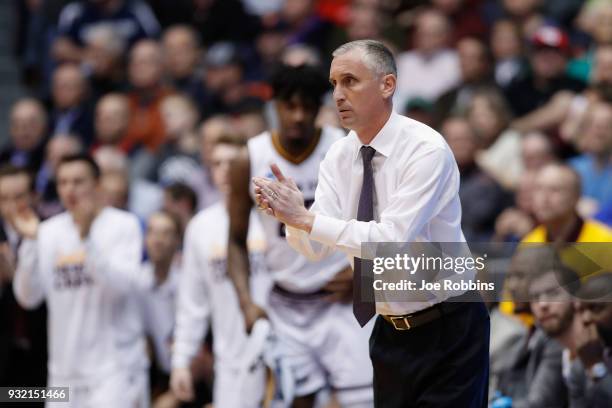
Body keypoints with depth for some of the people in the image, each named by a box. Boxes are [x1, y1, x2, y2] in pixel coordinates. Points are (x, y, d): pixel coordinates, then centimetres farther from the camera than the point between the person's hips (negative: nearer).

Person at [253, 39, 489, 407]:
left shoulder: (426, 150, -19)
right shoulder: (339, 155, 2)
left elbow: (392, 240, -28)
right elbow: (315, 247, -6)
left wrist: (307, 218, -30)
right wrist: (288, 212, -27)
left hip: (449, 332, -6)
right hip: (390, 332, 6)